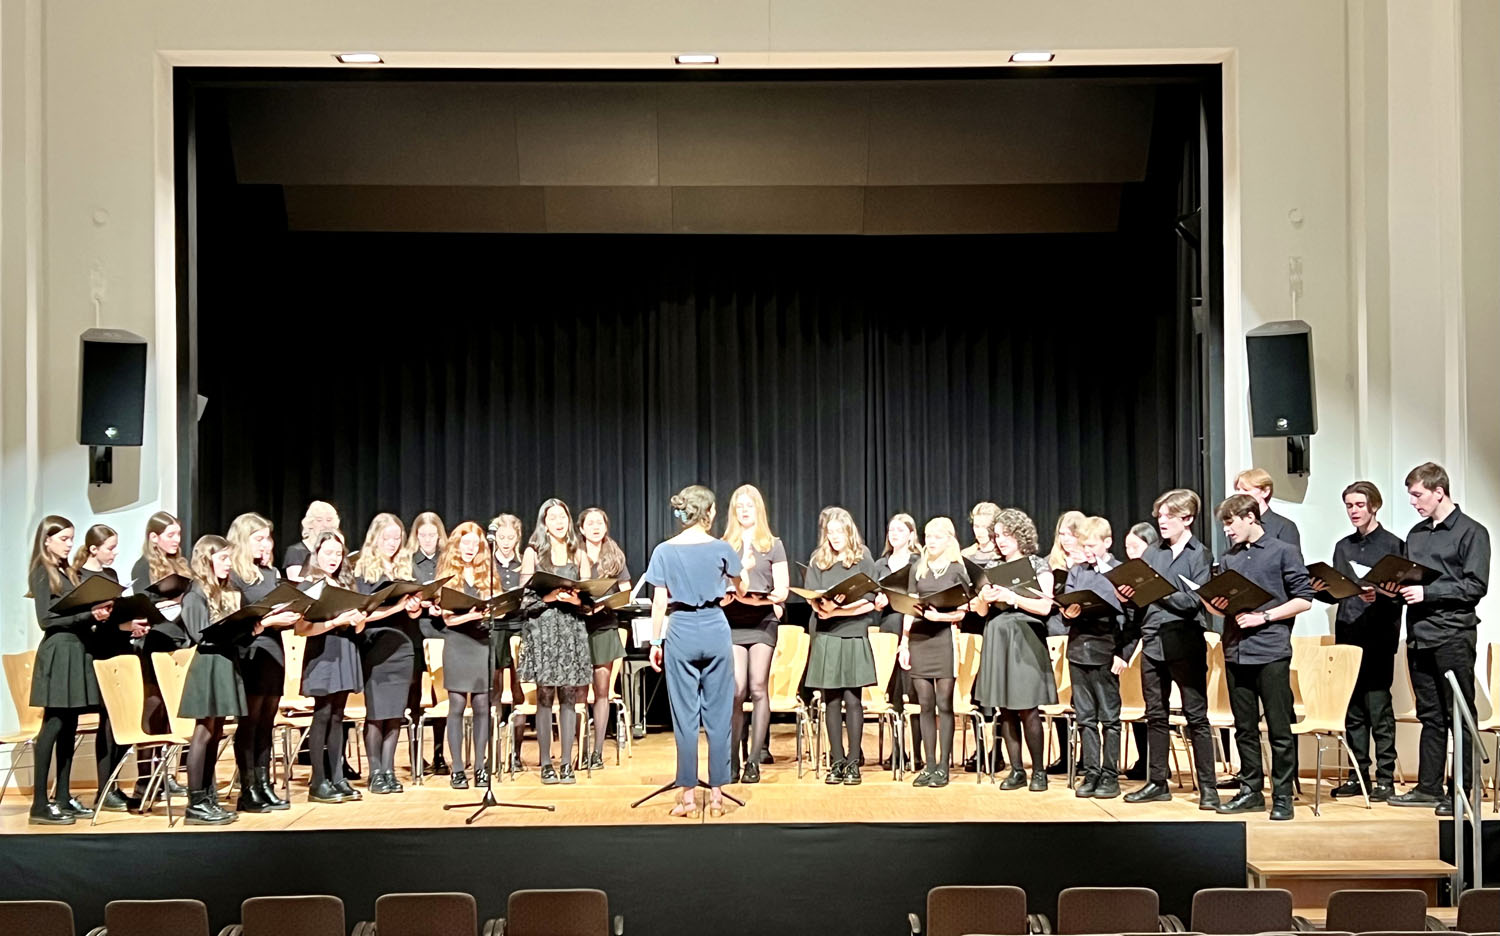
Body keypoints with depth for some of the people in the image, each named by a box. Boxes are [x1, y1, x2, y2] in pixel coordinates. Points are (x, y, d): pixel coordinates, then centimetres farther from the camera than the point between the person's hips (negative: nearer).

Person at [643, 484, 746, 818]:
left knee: (685, 717, 4)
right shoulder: (721, 548, -2)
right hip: (715, 631, 0)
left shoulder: (664, 552, -3)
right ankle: (716, 794, 9)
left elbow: (659, 602, -4)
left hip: (681, 634, 0)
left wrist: (655, 643, 3)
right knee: (718, 715, 7)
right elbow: (742, 588, 14)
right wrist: (746, 565, 35)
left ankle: (688, 796, 5)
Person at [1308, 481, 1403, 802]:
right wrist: (1320, 590, -2)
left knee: (1378, 707, -4)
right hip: (1346, 635, 5)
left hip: (1378, 638, -5)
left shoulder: (1392, 544, -1)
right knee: (1352, 709, 8)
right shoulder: (1342, 547, 15)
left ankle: (1385, 778, 2)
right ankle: (1359, 775, 15)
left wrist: (1379, 597, -23)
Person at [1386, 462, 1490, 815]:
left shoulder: (1471, 532, -4)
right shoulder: (1416, 534, 16)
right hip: (1419, 636, 7)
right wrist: (1394, 588, 0)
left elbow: (1476, 585, -13)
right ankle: (1428, 787, 16)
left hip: (1453, 636, -7)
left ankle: (1461, 790, 4)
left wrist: (1427, 592, -17)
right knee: (1430, 715, 11)